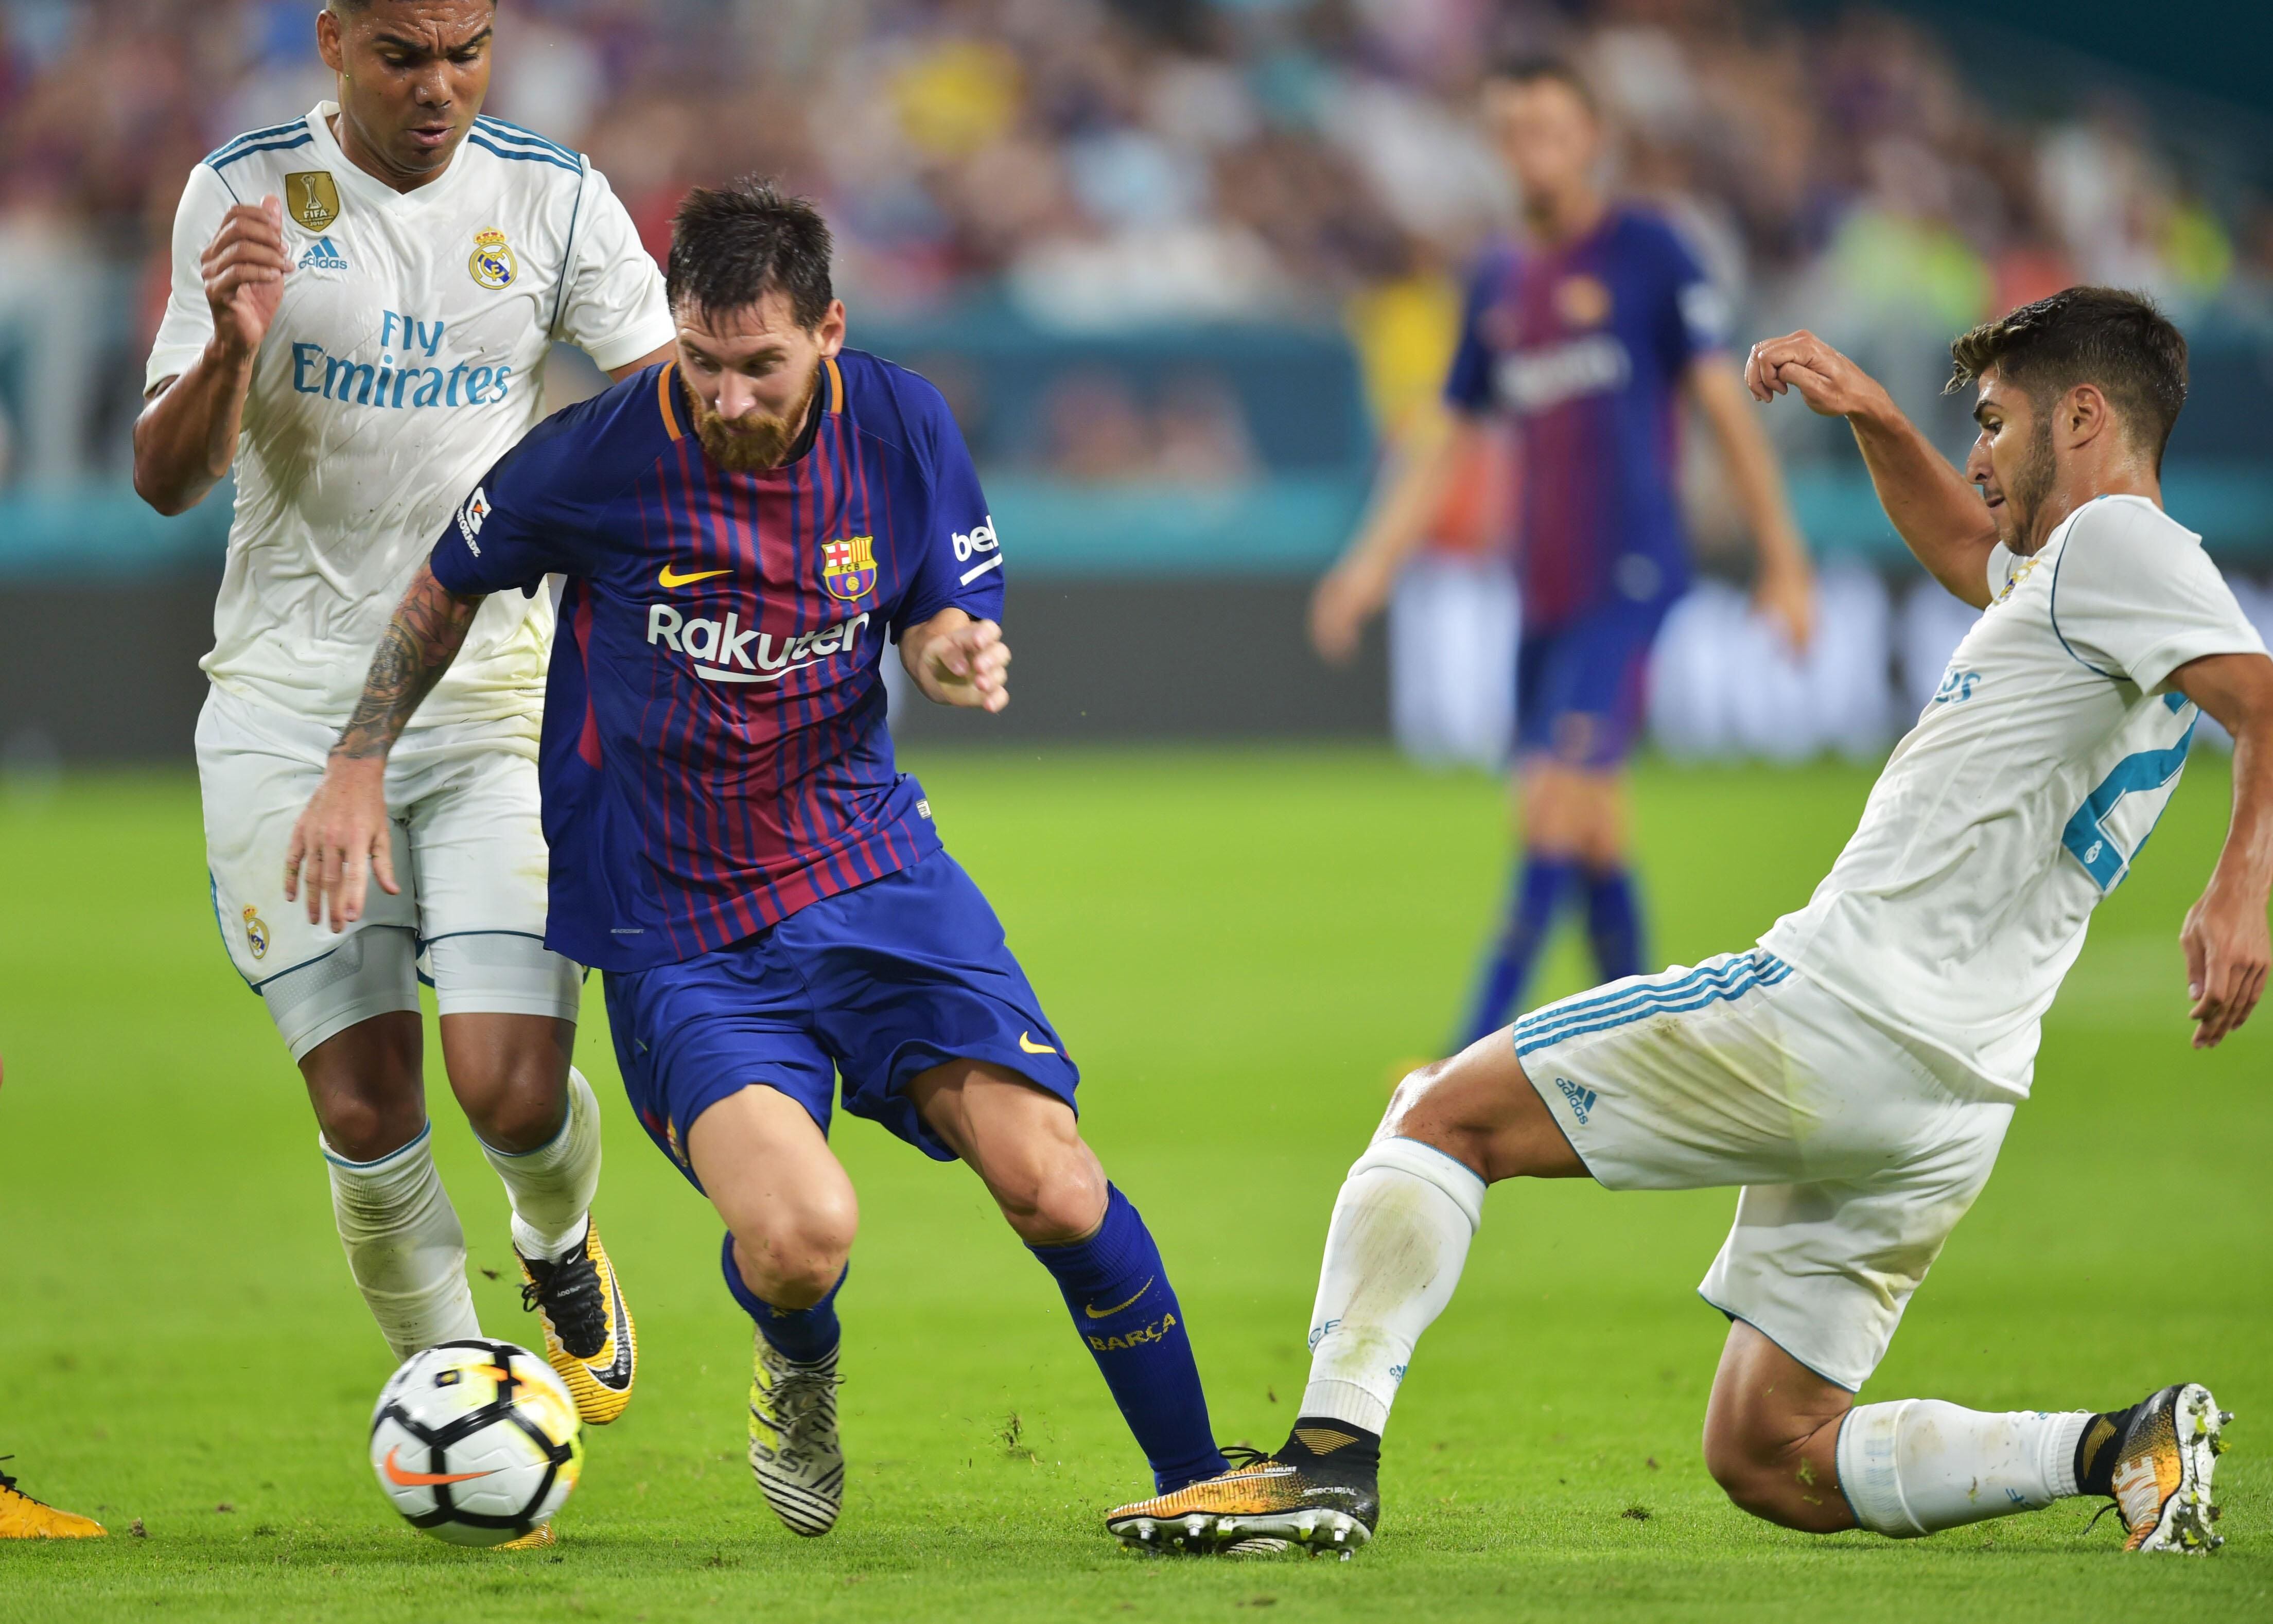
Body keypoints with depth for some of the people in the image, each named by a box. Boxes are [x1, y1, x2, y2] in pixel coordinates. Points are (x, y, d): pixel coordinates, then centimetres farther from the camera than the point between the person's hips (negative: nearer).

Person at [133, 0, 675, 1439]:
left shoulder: (553, 198, 0)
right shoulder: (243, 196, -2)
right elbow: (166, 481, -4)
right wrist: (232, 351, -24)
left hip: (495, 690, 0)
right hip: (290, 706, 0)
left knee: (513, 1091, -12)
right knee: (364, 1111, -7)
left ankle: (560, 1245, 23)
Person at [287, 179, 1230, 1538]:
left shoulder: (901, 427, -5)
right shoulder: (602, 455, -14)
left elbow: (949, 617, 8)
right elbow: (450, 585, 6)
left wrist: (961, 654, -16)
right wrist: (359, 765, 5)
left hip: (870, 866, 3)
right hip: (677, 936, -3)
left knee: (1049, 1184, -13)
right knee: (803, 1233, -25)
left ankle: (1200, 1482, 8)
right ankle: (800, 1371, 14)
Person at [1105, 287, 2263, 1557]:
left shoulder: (2119, 542, -6)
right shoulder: (2069, 569, 23)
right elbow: (1964, 549, 45)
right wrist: (1871, 415, 28)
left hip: (1836, 1005, -10)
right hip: (1952, 1106, 10)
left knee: (1445, 1113, 0)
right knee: (1767, 1462, 12)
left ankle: (1334, 1449, -13)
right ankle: (2124, 1449, -2)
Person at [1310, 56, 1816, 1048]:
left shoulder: (1646, 253, -3)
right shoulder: (1498, 285, 15)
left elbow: (1725, 407, -2)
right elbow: (1447, 445, 20)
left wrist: (1782, 560, -4)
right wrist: (1369, 569, 11)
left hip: (1626, 583, -7)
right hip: (1543, 590, 7)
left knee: (1557, 808, -14)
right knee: (1592, 833, 8)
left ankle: (1477, 1058, -19)